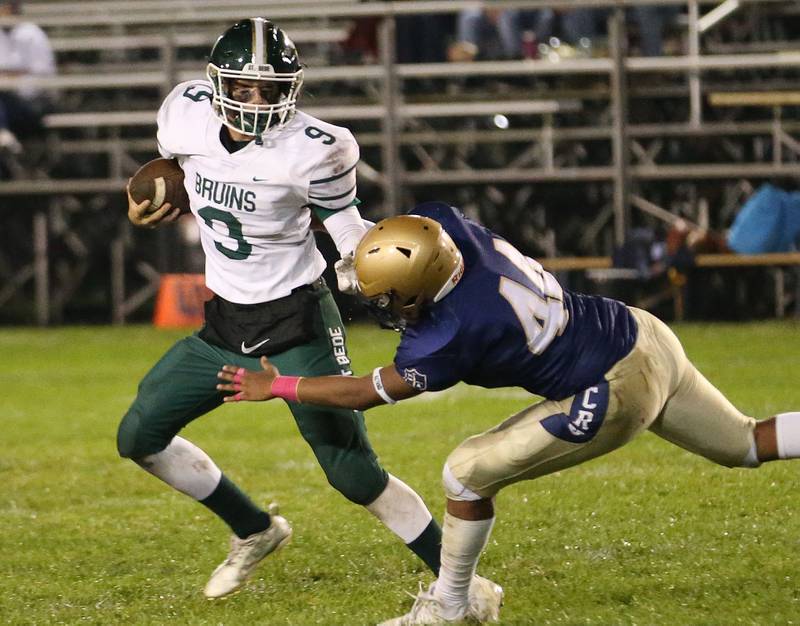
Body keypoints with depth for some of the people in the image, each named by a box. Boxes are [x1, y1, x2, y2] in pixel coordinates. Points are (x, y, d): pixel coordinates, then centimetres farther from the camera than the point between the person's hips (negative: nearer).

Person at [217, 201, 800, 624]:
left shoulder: (450, 337, -26)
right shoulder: (447, 226, -11)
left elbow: (367, 393, -10)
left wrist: (278, 387, -1)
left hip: (614, 395, -8)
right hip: (642, 334, 8)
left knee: (468, 473, 2)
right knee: (746, 445, 22)